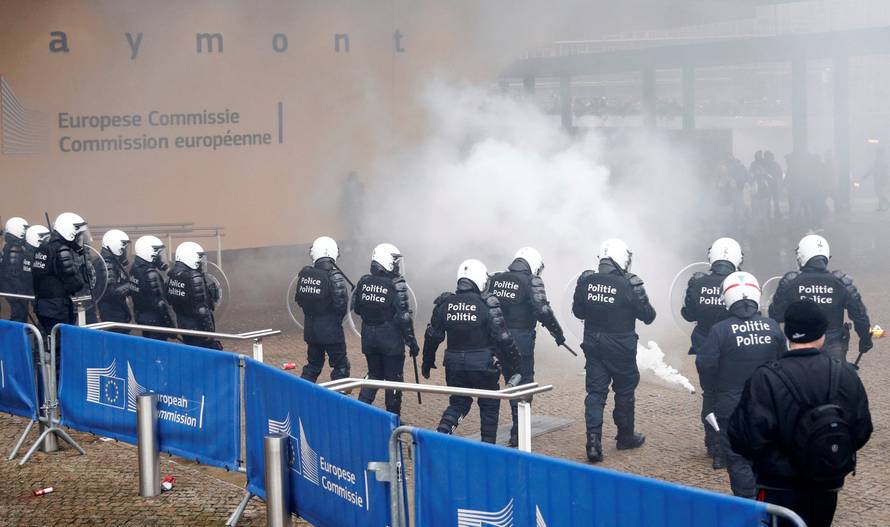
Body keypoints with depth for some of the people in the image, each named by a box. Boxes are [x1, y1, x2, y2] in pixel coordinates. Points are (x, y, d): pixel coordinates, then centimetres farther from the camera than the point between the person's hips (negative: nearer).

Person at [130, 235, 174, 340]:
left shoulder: (135, 268, 4)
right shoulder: (150, 274, -24)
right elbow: (159, 301, -23)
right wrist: (169, 324, -18)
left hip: (140, 315, 9)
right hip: (154, 318, -9)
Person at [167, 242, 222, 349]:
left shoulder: (172, 275, 3)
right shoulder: (195, 278, -23)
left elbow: (170, 299, 11)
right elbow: (201, 308, -23)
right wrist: (209, 329, -19)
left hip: (182, 322, 9)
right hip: (197, 324, -9)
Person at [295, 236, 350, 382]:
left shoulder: (304, 273, -2)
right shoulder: (334, 276, -19)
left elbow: (299, 298, 6)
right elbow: (341, 304, -20)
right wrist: (337, 319, 1)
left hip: (310, 327, 6)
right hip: (330, 329, -6)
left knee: (313, 364, 20)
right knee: (340, 366, 7)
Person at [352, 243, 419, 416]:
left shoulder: (363, 282, 0)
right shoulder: (396, 285, -16)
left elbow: (356, 308, 8)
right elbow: (404, 316, -16)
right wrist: (412, 341, -8)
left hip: (368, 336, 5)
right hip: (390, 337, -5)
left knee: (374, 374, 20)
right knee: (394, 378, 8)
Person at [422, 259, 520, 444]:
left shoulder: (445, 304, 1)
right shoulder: (487, 305, -12)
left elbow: (432, 336, 6)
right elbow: (503, 339, -12)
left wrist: (427, 362, 19)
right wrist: (513, 366, -4)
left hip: (454, 365, 3)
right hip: (482, 365, -3)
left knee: (458, 403, 20)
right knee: (489, 406, 16)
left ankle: (442, 431, -3)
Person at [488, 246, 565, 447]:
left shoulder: (495, 279, 6)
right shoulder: (531, 282, -11)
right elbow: (543, 311, -14)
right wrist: (558, 333, -3)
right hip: (521, 338, -5)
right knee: (524, 381, 5)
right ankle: (518, 432, 6)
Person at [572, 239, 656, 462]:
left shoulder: (586, 281, -5)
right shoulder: (629, 285, -17)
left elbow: (577, 311, 7)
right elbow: (648, 316, -7)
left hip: (593, 345, 3)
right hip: (620, 346, -3)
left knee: (595, 391, 4)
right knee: (624, 390, 15)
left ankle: (594, 440, -10)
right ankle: (626, 437, 30)